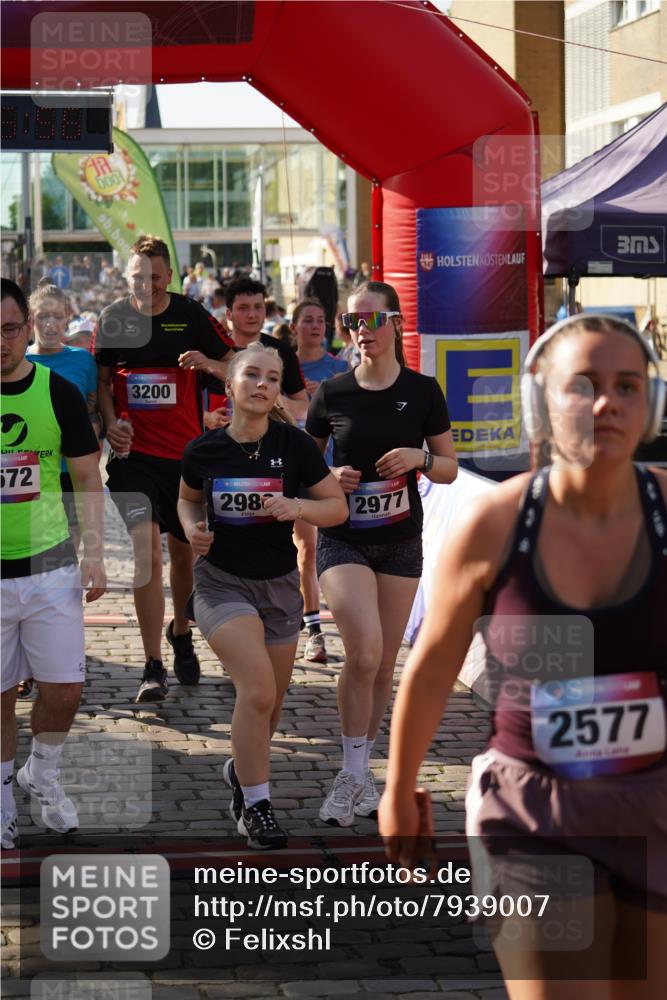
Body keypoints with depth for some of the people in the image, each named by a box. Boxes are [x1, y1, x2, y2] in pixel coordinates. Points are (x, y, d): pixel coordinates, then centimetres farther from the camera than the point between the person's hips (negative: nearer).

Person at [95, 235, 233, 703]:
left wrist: (208, 363, -17)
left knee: (184, 550, 12)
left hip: (186, 450, 1)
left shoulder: (192, 315, 0)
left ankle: (181, 633, 40)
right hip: (133, 452, -1)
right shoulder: (114, 317, 2)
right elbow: (102, 378, 11)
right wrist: (111, 422, -6)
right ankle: (153, 667, -9)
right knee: (145, 548, -12)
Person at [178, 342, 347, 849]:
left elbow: (338, 506, -3)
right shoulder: (204, 450, -7)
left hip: (279, 584, 2)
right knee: (258, 687, -21)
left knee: (270, 704, 13)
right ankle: (255, 803, -5)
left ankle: (242, 768, 45)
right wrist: (192, 528, -7)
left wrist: (297, 508, -21)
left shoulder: (294, 445, -9)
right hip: (221, 582, -2)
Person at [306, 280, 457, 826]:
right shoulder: (332, 393, -2)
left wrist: (419, 457, -15)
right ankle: (353, 774, -4)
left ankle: (359, 772, 23)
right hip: (343, 539, -2)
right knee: (364, 652, -18)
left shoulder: (422, 391, -1)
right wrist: (331, 477, -12)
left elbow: (450, 468, 5)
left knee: (384, 662, 7)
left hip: (402, 541, 2)